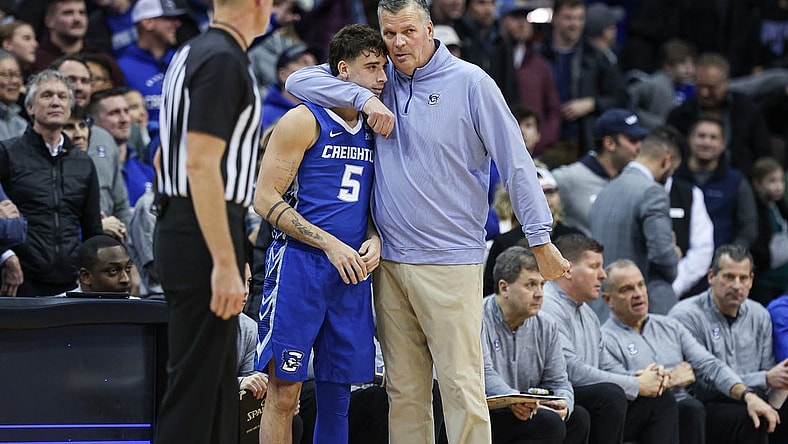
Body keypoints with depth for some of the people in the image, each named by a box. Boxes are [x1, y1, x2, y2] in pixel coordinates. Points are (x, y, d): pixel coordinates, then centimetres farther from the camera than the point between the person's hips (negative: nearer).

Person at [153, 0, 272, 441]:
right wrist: (226, 264, -22)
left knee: (219, 385, 14)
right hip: (206, 238, -10)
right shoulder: (223, 60, -15)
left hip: (185, 228, 10)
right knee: (195, 388, -9)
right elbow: (202, 165, -21)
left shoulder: (194, 53, 16)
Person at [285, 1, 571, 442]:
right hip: (389, 261, 5)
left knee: (462, 386, -9)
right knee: (404, 389, 7)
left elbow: (515, 161, -2)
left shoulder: (470, 82, -3)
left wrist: (541, 239, -5)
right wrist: (363, 97, -8)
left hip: (450, 261, -5)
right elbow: (300, 80, 7)